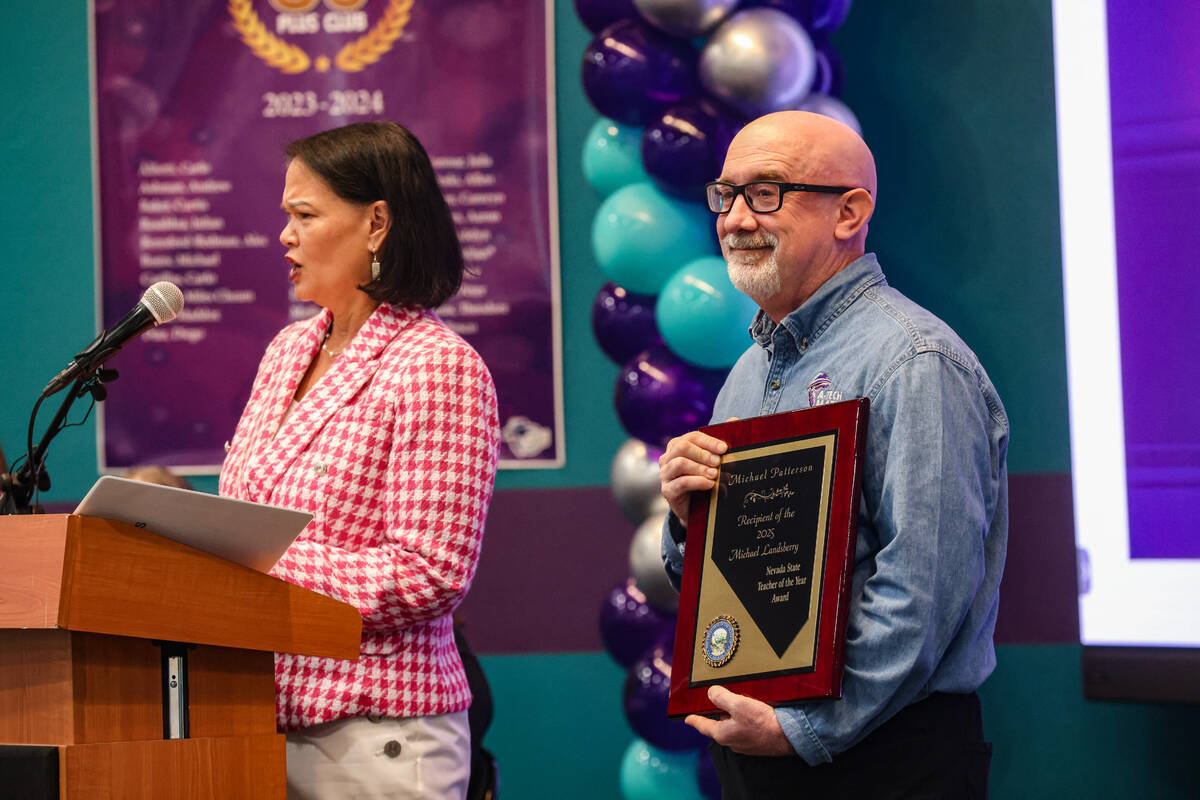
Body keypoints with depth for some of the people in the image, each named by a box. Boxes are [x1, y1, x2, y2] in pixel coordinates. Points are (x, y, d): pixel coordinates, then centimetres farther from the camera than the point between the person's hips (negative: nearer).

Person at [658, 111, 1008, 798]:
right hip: (748, 742, 8)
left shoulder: (914, 363, -15)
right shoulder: (750, 371, 13)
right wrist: (687, 519, -3)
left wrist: (805, 731, -21)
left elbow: (927, 591, -23)